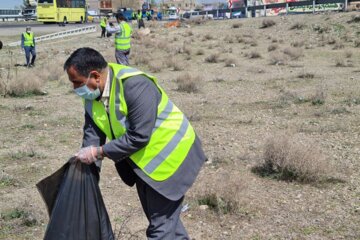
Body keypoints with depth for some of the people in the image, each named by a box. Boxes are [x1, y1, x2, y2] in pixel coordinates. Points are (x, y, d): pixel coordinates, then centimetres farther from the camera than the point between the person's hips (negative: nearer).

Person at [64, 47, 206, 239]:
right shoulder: (92, 95, -6)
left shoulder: (135, 85, -32)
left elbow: (138, 137, -33)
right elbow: (92, 132, -4)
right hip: (142, 159, 9)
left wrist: (98, 152, -26)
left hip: (169, 154, -8)